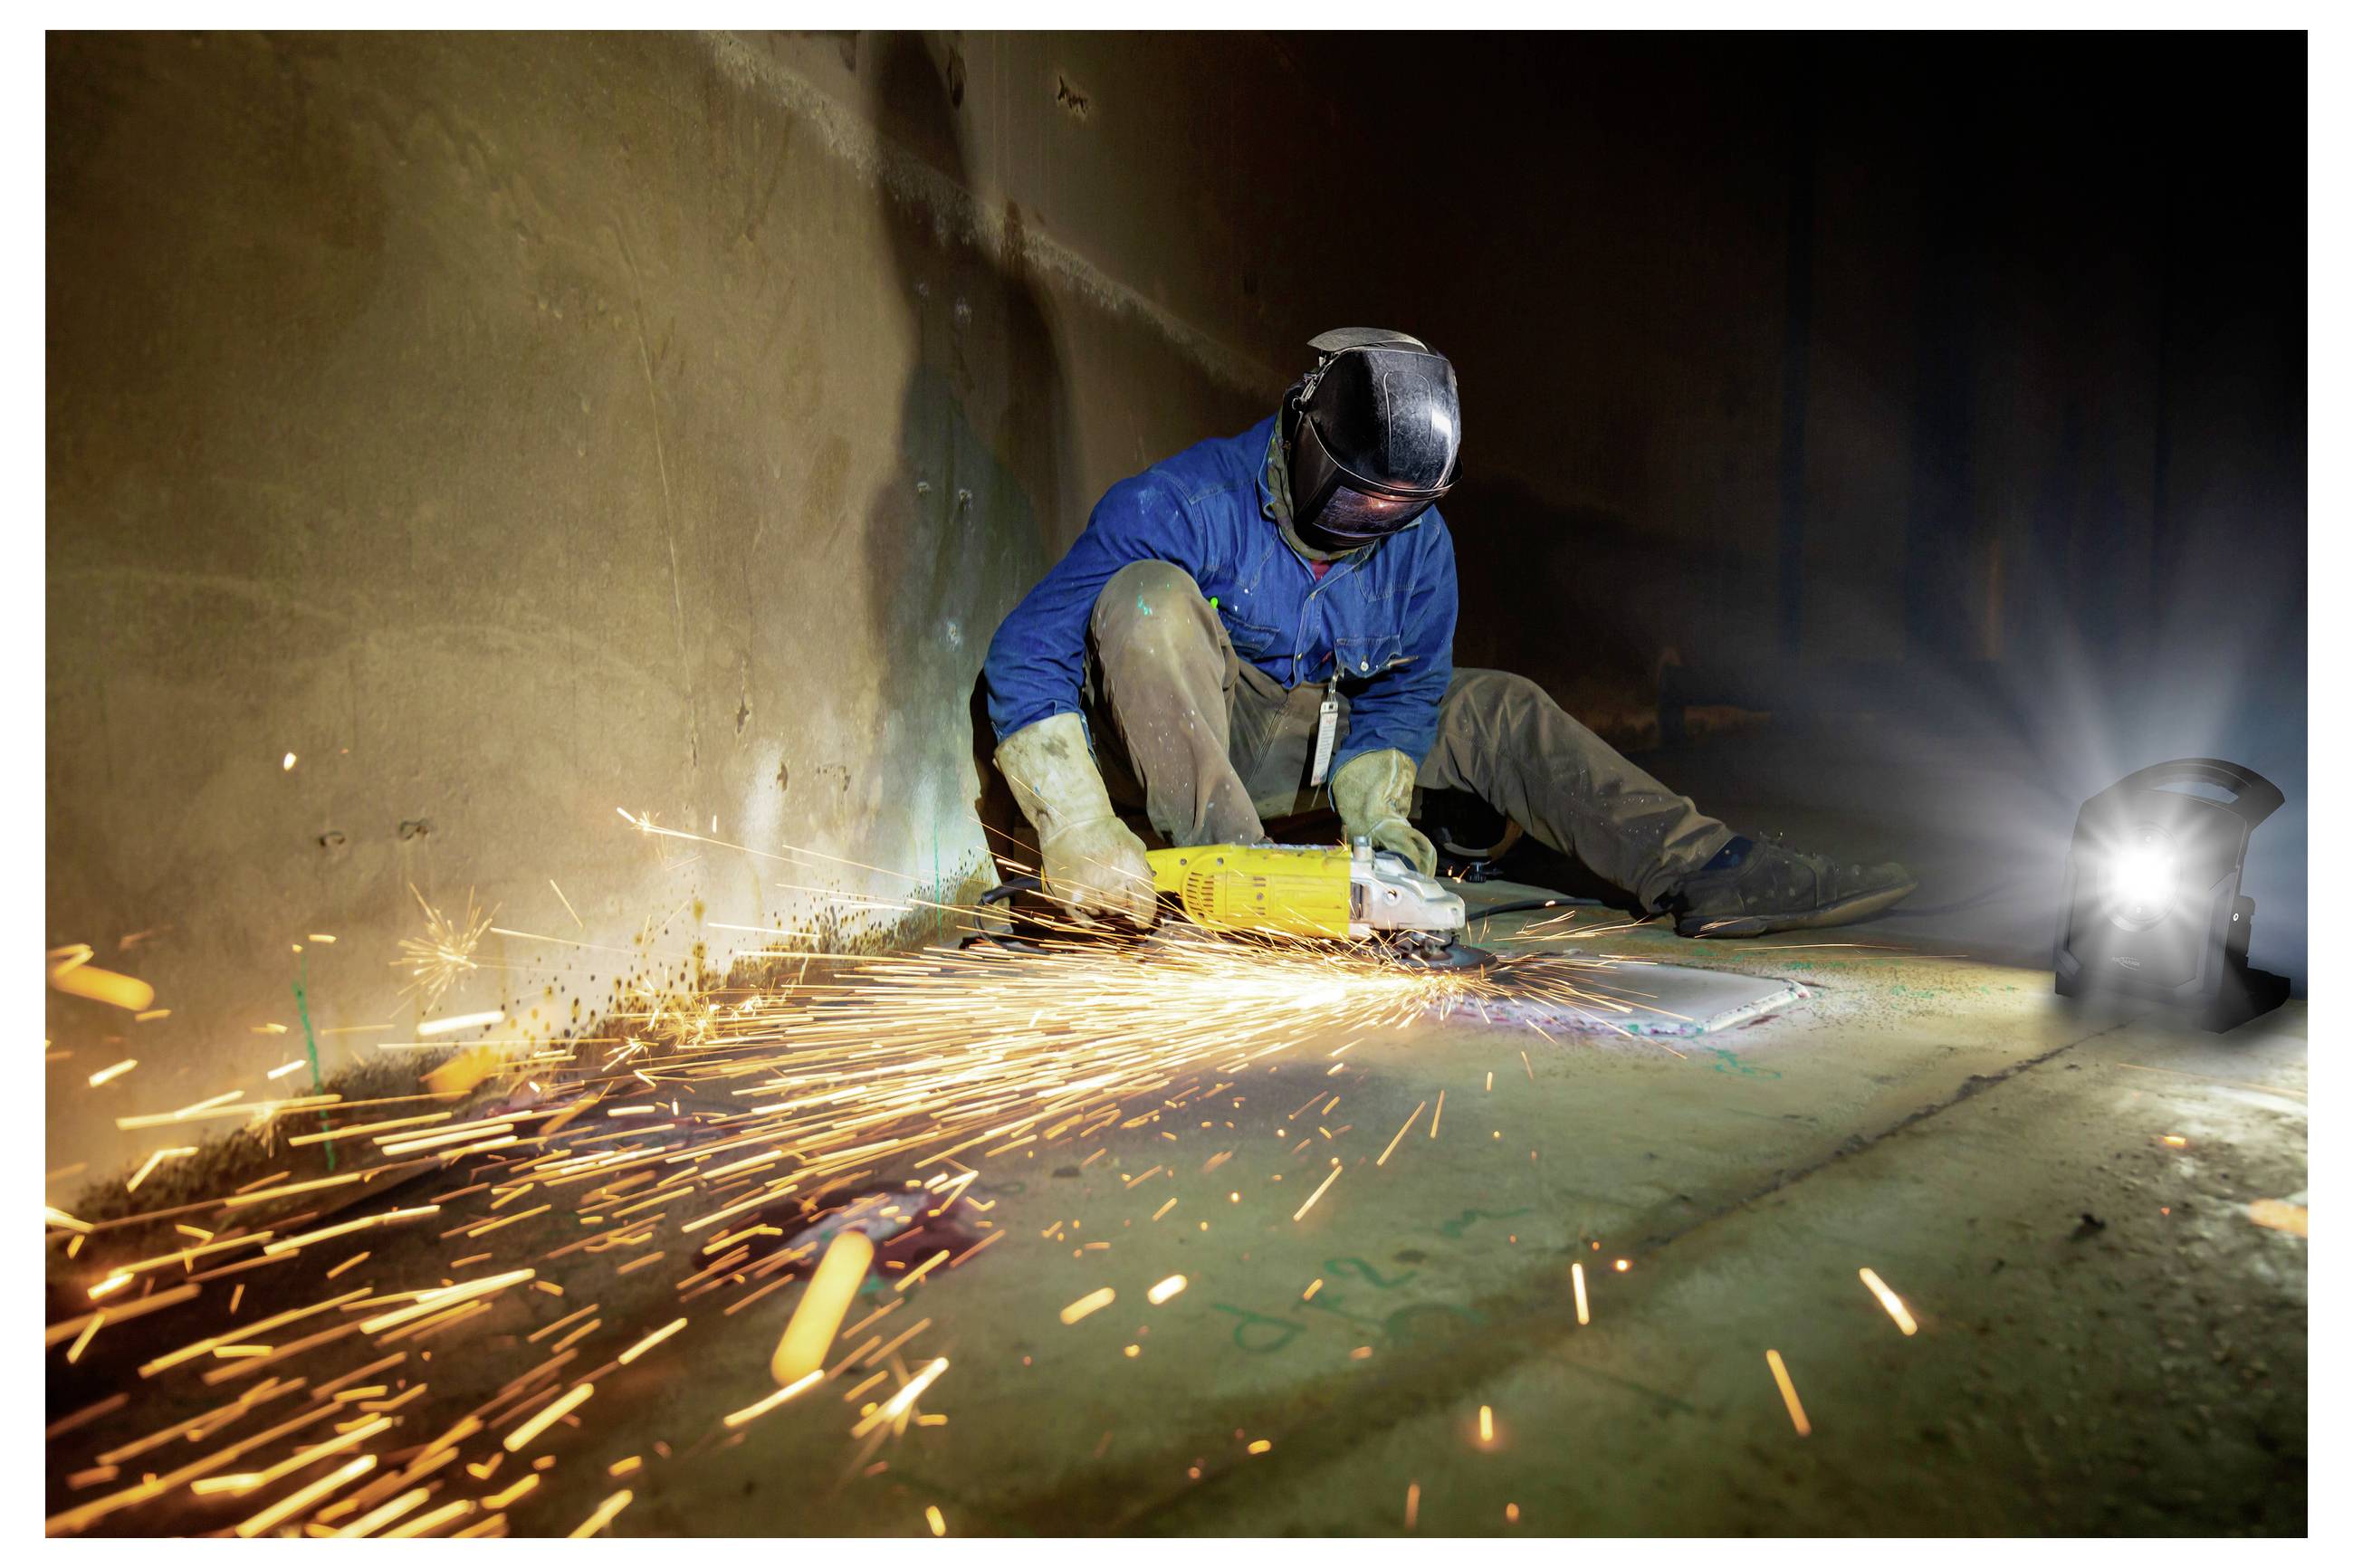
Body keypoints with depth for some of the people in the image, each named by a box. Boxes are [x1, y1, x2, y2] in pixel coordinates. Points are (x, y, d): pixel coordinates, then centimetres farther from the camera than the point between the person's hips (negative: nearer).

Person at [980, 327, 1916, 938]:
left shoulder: (1421, 542, -7)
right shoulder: (1182, 504, -25)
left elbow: (1405, 688, 2)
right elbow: (1029, 654, -28)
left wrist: (1373, 812, -18)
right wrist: (1076, 824, -41)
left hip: (1305, 741, 5)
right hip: (1170, 736, -4)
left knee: (1498, 709, -5)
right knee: (1149, 596, -35)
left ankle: (1706, 875, -6)